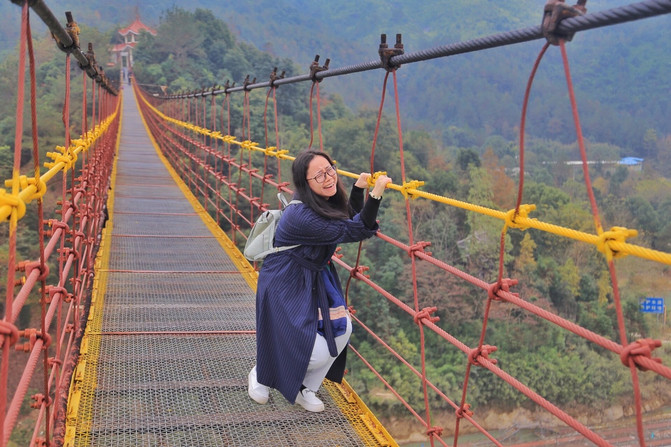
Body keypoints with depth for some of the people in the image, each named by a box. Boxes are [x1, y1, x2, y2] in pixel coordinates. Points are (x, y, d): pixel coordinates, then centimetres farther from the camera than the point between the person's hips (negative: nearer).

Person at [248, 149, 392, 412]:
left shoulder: (328, 202, -5)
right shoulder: (302, 215, -31)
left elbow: (351, 220, 14)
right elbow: (355, 232, -30)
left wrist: (359, 188, 0)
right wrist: (376, 194, -36)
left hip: (315, 279, 8)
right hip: (284, 284, -8)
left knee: (341, 329, -3)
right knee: (317, 353, -7)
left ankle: (305, 390, 18)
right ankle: (260, 376, 22)